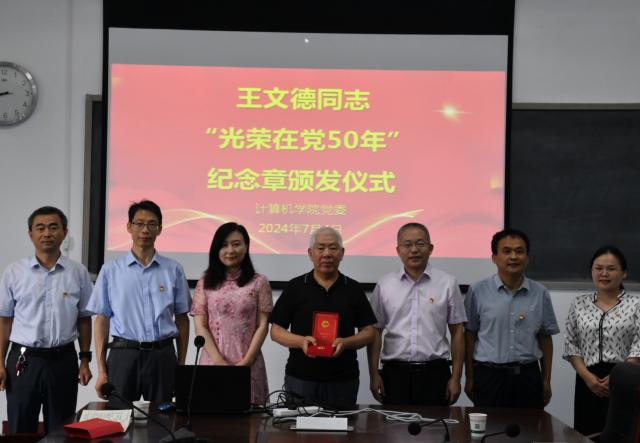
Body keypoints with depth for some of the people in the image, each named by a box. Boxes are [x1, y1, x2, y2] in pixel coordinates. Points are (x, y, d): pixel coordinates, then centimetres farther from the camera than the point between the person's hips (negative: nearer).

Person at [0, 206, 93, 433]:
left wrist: (85, 360, 3)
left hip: (63, 361, 1)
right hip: (23, 361, 0)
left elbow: (84, 319, 7)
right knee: (21, 430, 6)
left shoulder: (78, 273, 2)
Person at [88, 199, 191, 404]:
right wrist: (102, 370, -1)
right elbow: (102, 319, 4)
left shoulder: (173, 270, 6)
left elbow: (182, 319, 9)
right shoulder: (111, 270, 5)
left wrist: (181, 364, 5)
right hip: (123, 355, -1)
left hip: (162, 356, 1)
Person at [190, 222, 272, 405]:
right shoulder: (205, 284, 8)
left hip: (248, 365, -1)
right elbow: (200, 326, 2)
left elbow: (262, 326, 1)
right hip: (213, 362, 1)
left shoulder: (259, 283, 5)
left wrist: (245, 362, -9)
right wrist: (219, 361, -10)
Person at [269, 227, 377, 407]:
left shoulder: (353, 289, 7)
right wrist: (301, 341, -15)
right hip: (300, 378, -1)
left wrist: (345, 343, -12)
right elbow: (276, 331, 4)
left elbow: (368, 332, 7)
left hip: (343, 380, 1)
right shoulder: (295, 287, 4)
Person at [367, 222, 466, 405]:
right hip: (395, 373, 1)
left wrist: (456, 377, -1)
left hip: (434, 372, -1)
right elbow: (375, 331, 7)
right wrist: (373, 374, 0)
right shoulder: (384, 285, 6)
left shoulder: (447, 284, 2)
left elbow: (457, 332, 4)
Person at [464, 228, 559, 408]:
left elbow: (545, 338, 12)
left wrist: (546, 380, 11)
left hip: (527, 376, 2)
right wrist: (470, 378, 3)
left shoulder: (540, 294, 6)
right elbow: (470, 335, 3)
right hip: (489, 376, -2)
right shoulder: (478, 292, 0)